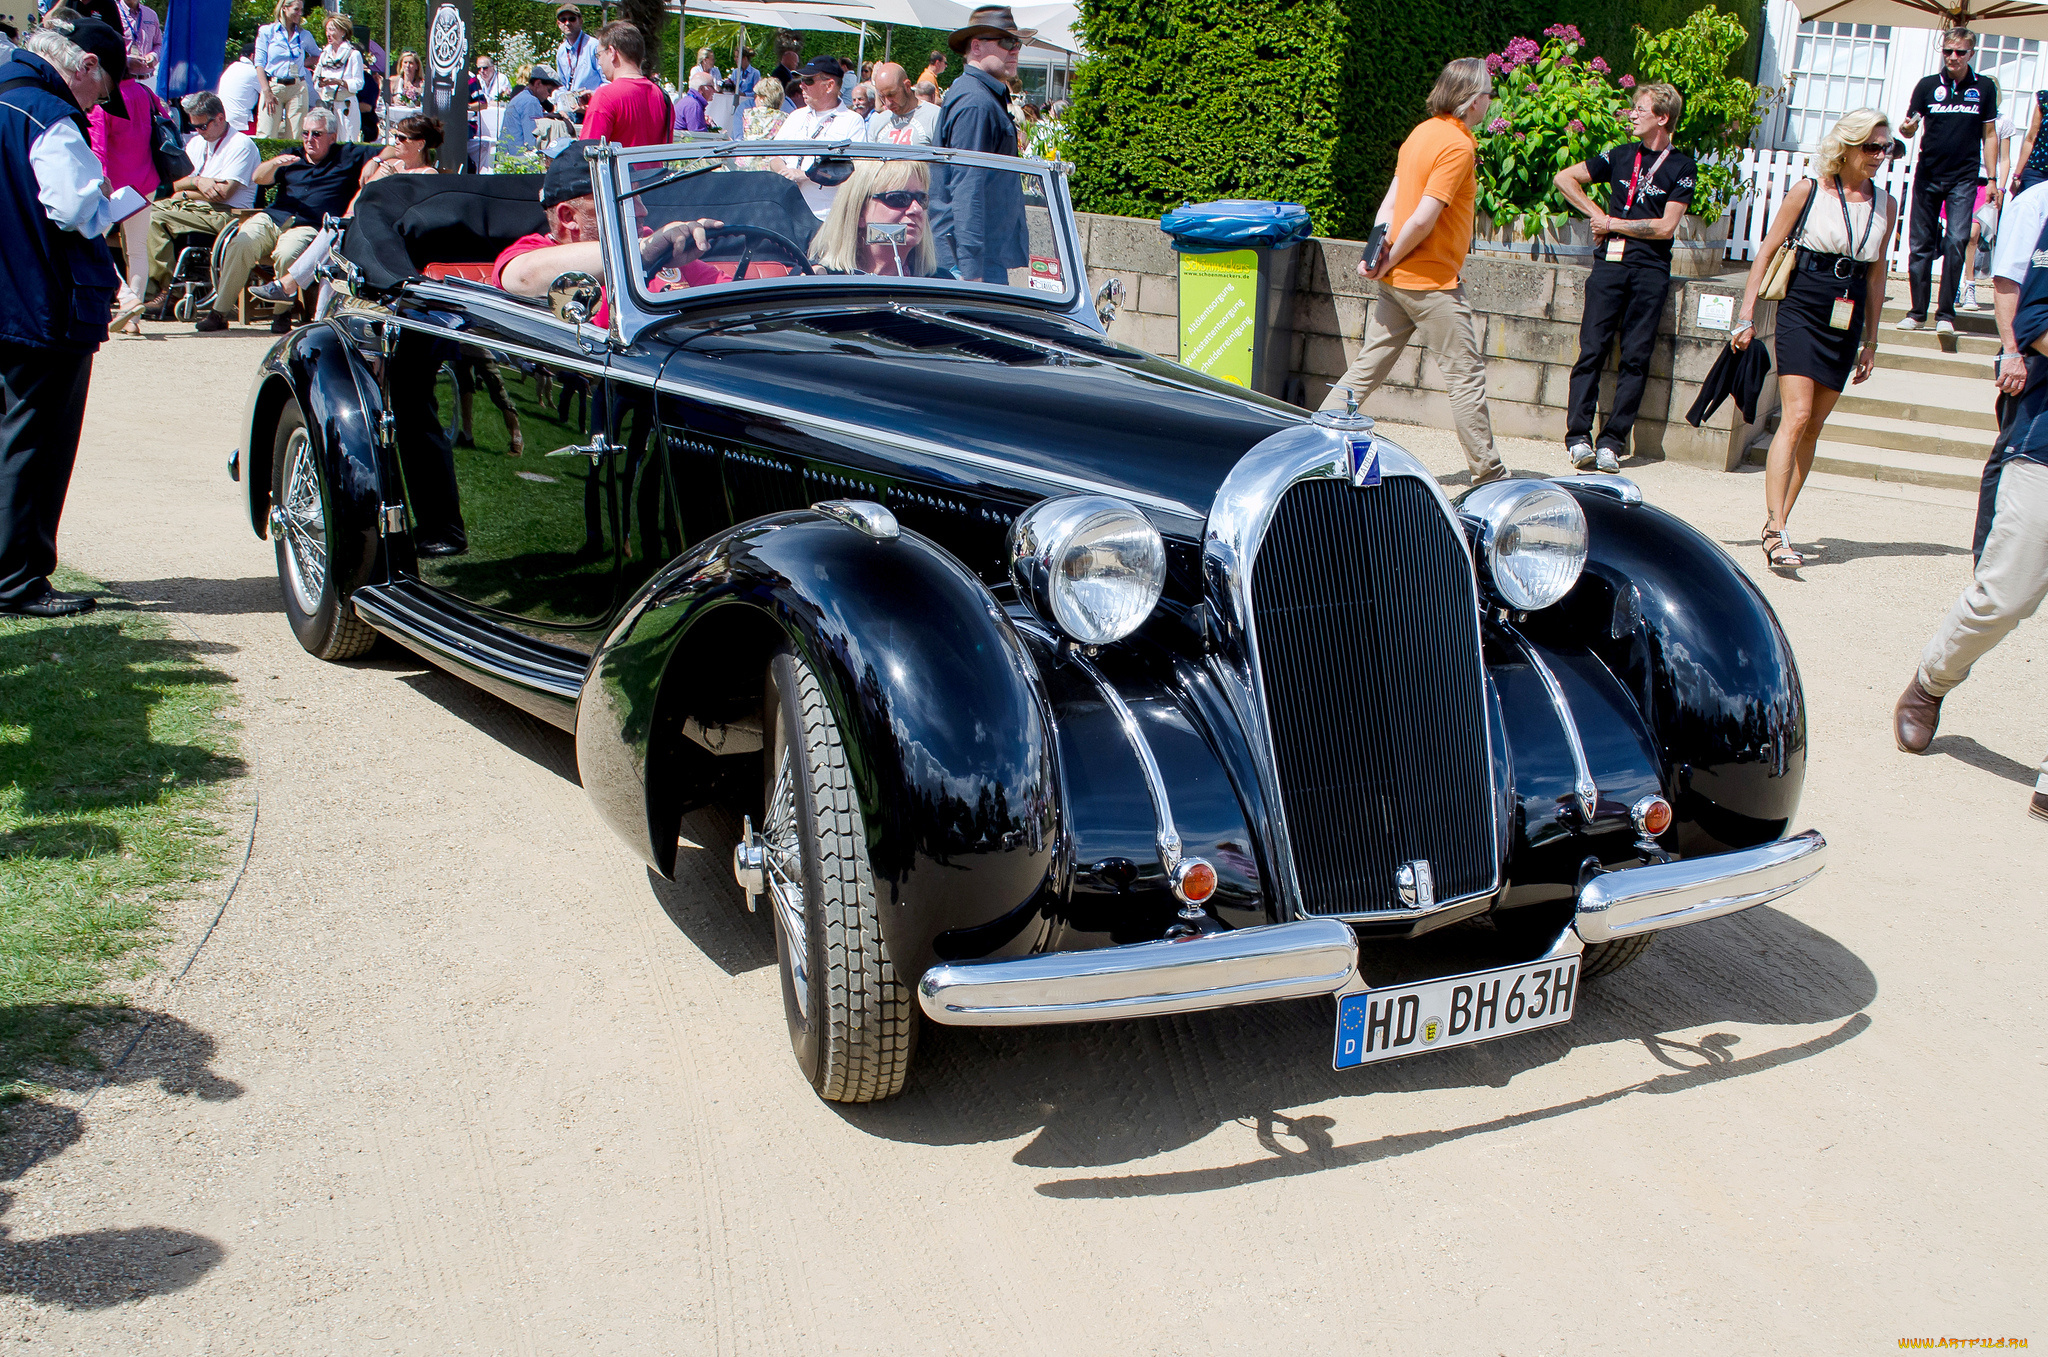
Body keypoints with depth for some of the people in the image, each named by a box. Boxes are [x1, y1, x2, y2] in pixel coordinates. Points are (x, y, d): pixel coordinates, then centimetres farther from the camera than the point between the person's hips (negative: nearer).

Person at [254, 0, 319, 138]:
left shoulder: (304, 35, 12)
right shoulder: (266, 31, 4)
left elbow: (317, 55, 28)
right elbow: (259, 64, 0)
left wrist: (304, 63, 7)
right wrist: (267, 92, -11)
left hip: (297, 88, 2)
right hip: (273, 86, -2)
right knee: (267, 137, -10)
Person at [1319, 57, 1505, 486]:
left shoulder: (1422, 133, 11)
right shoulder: (1458, 146, -16)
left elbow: (1390, 201, 9)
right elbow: (1423, 219, -22)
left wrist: (1379, 251, -2)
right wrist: (1391, 260, -9)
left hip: (1397, 278, 8)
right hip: (1432, 282, -8)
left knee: (1367, 369, 13)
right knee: (1466, 378, 0)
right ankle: (1487, 475, 6)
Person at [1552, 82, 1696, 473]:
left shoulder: (1682, 168, 4)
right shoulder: (1622, 156, 14)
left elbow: (1665, 227, -4)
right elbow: (1564, 178, 19)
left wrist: (1614, 224, 0)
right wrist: (1596, 214, 9)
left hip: (1651, 269, -2)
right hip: (1610, 262, 2)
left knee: (1636, 358, -5)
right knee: (1592, 349, -7)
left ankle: (1612, 442, -4)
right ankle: (1578, 437, -6)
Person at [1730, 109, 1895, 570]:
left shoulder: (1885, 204, 10)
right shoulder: (1809, 190, -2)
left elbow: (1876, 275, 16)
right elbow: (1767, 251, 1)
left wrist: (1870, 341, 15)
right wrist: (1746, 316, -3)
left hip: (1846, 324, 5)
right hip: (1802, 312, -5)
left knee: (1813, 427, 5)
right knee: (1796, 417, -16)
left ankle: (1777, 524, 12)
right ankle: (1775, 532, -21)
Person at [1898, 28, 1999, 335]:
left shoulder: (1984, 87, 5)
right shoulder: (1928, 85, 4)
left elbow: (1989, 134, 10)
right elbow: (1909, 127, 3)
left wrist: (1992, 179, 6)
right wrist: (1907, 128, -22)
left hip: (1964, 178, -1)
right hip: (1928, 174, 1)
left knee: (1956, 242, -12)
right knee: (1922, 244, 4)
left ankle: (1946, 314, -8)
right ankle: (1916, 312, 12)